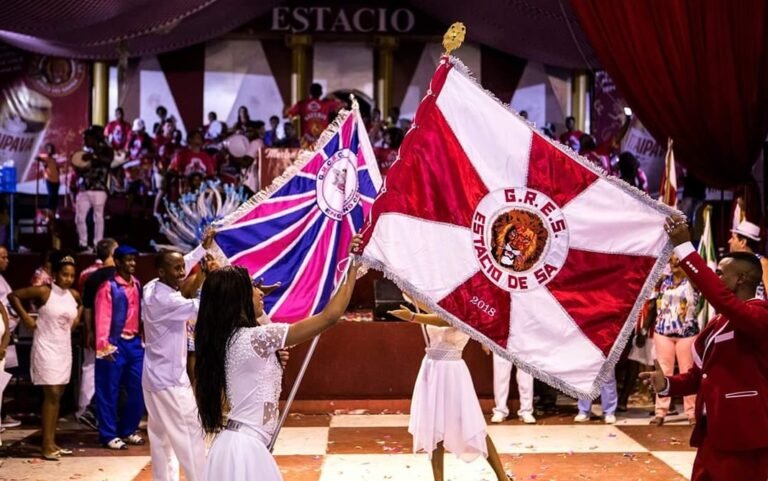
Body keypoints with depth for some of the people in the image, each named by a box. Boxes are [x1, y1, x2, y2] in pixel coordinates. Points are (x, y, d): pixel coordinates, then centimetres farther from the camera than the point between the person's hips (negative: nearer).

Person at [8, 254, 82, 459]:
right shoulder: (43, 291, -12)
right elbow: (13, 296, -9)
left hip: (64, 348, 7)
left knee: (57, 395, 9)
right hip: (46, 348, -6)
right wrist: (26, 318, -11)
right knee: (51, 394, -11)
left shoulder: (74, 295, 5)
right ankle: (46, 444, -6)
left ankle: (52, 441, 16)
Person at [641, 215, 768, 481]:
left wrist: (684, 247, -31)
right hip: (711, 433, 9)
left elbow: (722, 298, -32)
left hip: (742, 438, -8)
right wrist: (667, 384, -2)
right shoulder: (716, 322, 15)